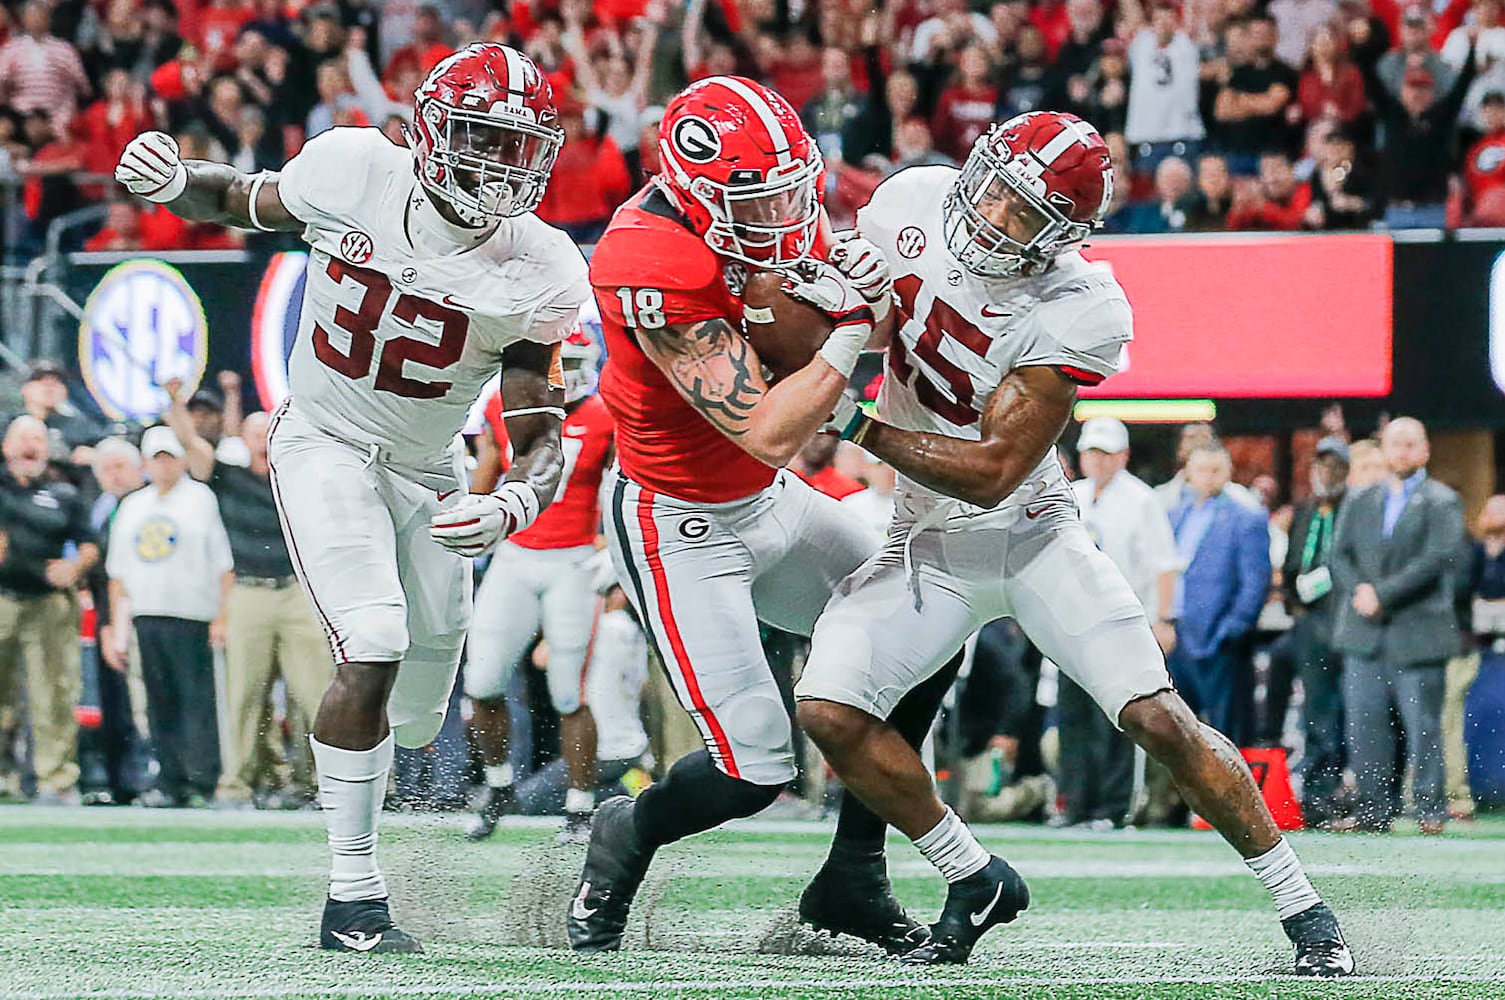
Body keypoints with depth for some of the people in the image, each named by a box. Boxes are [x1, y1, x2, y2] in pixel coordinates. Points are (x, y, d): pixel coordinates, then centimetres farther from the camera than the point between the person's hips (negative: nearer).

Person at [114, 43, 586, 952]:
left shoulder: (540, 273, -18)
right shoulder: (354, 172, -19)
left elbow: (539, 432, -17)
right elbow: (240, 202, 0)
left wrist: (512, 507, -38)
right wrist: (173, 180, -22)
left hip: (429, 468, 4)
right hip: (326, 444, -4)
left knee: (428, 678, 12)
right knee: (373, 654, -19)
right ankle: (354, 901, -14)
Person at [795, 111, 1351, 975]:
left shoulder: (1075, 313, -24)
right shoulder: (912, 205, -11)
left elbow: (991, 473, -24)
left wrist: (858, 426, -25)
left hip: (1033, 534, -4)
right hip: (930, 546, 4)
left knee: (1158, 718, -12)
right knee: (829, 711, -16)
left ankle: (1304, 909, 4)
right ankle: (977, 885, 4)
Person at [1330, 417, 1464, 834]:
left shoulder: (1442, 503, 2)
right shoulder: (1360, 502, 17)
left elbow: (1435, 560, -10)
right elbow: (1340, 555, 11)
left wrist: (1381, 594, -14)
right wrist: (1358, 592, -9)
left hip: (1418, 632, -4)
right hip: (1365, 635, 4)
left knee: (1422, 726, -3)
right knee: (1364, 727, 2)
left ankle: (1431, 810, 4)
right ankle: (1375, 810, 8)